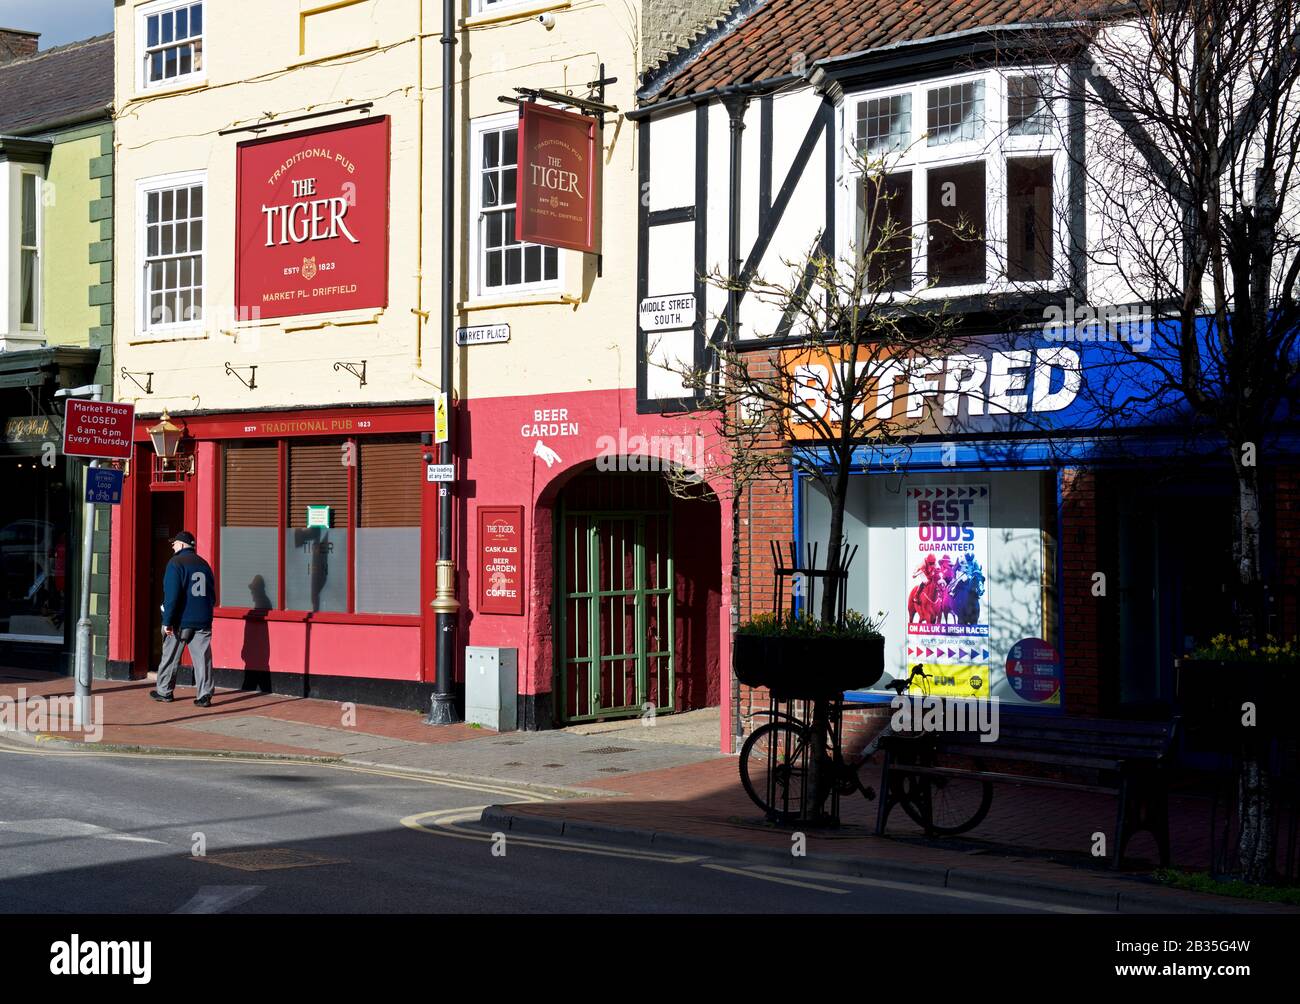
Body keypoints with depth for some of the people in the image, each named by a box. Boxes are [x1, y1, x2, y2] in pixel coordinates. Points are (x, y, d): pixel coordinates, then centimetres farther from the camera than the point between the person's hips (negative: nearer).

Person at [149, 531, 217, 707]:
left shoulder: (175, 563, -8)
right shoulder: (204, 564, 11)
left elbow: (172, 595, -15)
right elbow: (212, 594, 15)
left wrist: (167, 621, -13)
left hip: (181, 621, -4)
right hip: (203, 621, 5)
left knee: (170, 657, 10)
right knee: (202, 658, 2)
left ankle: (164, 691, 21)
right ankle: (205, 696, -4)